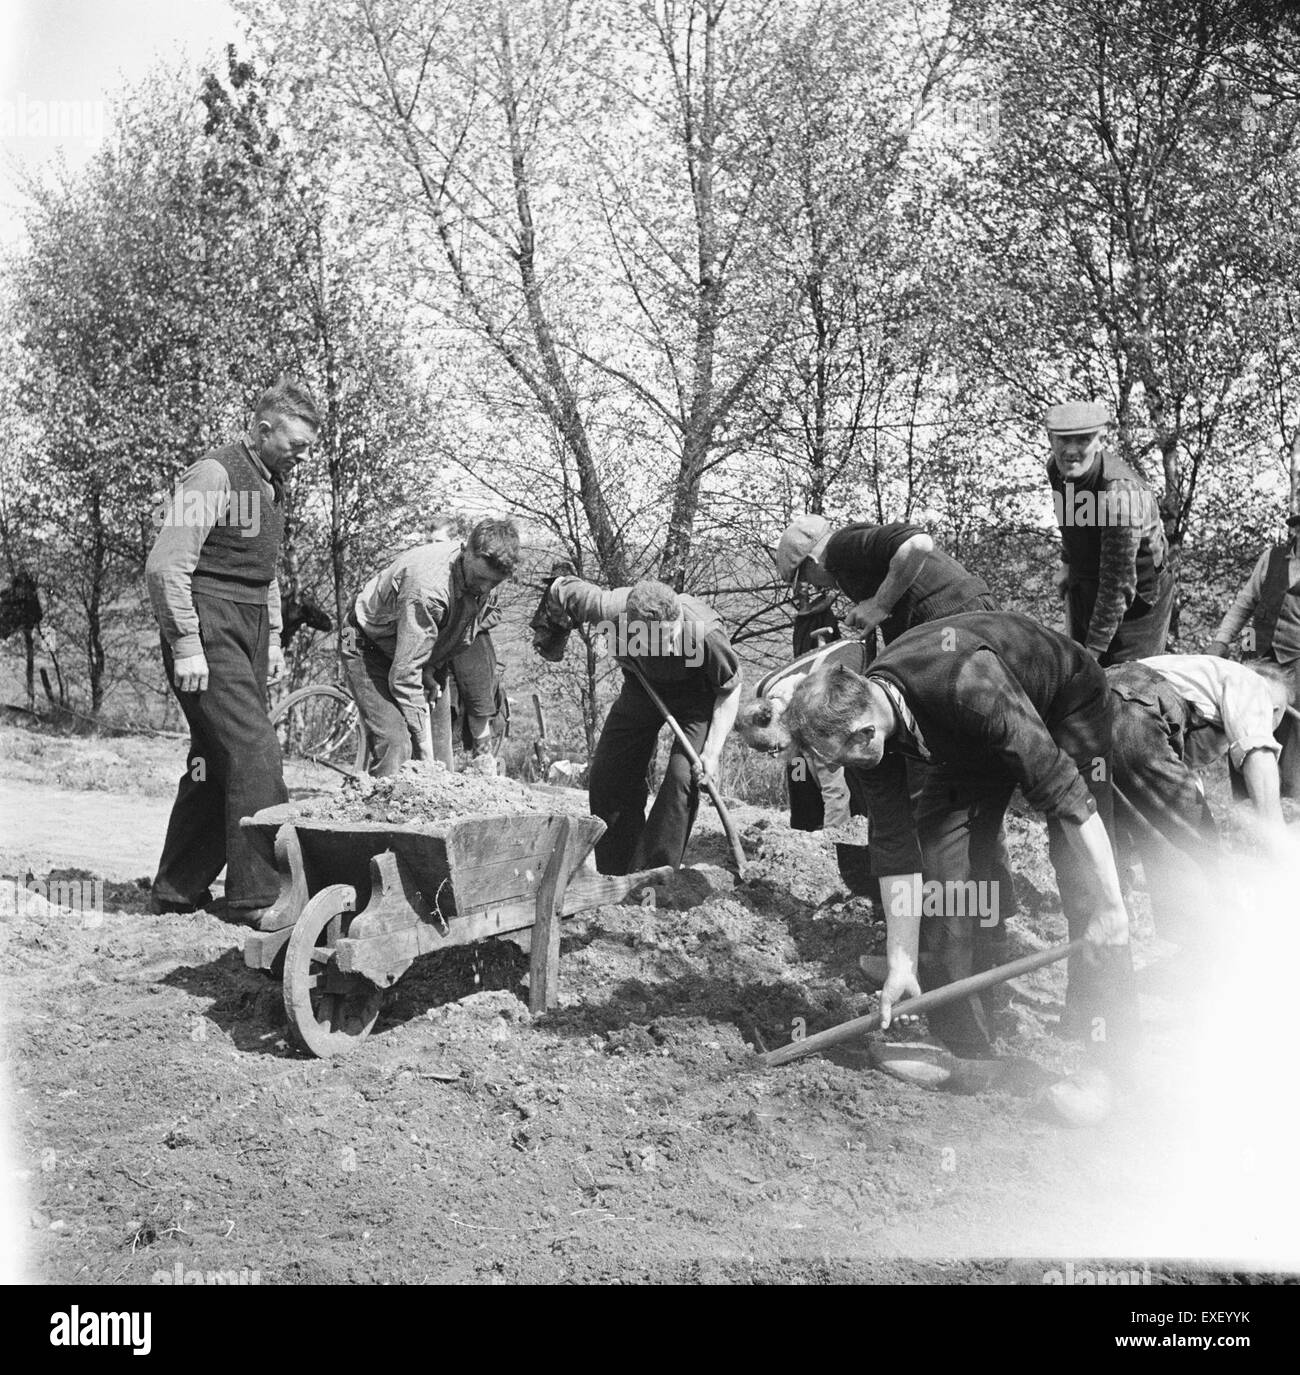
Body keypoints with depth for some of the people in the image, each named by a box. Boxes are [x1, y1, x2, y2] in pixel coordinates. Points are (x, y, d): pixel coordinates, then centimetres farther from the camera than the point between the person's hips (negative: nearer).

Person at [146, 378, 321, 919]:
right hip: (210, 633, -9)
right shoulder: (214, 475, -12)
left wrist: (273, 638, 22)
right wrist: (185, 645, -20)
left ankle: (179, 889, 19)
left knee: (217, 761, 10)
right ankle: (258, 895, -10)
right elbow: (165, 566, -17)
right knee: (254, 752, -14)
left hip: (249, 631, 9)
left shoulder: (271, 483, 17)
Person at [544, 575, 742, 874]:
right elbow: (561, 587, -14)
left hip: (698, 694, -3)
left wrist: (712, 751, -25)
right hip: (643, 686, 3)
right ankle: (616, 879, 17)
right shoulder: (610, 609, -35)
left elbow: (730, 689, -21)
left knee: (682, 778, -21)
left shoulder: (705, 633, -39)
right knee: (605, 779, 3)